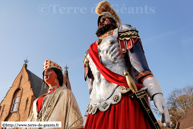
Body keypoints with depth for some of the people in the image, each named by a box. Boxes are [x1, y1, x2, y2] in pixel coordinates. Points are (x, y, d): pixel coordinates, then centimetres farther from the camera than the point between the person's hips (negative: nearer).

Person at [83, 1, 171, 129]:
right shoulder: (90, 52, 28)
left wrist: (156, 93, -16)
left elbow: (139, 63, -3)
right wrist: (88, 114, 17)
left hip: (123, 100, -4)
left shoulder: (122, 32, 14)